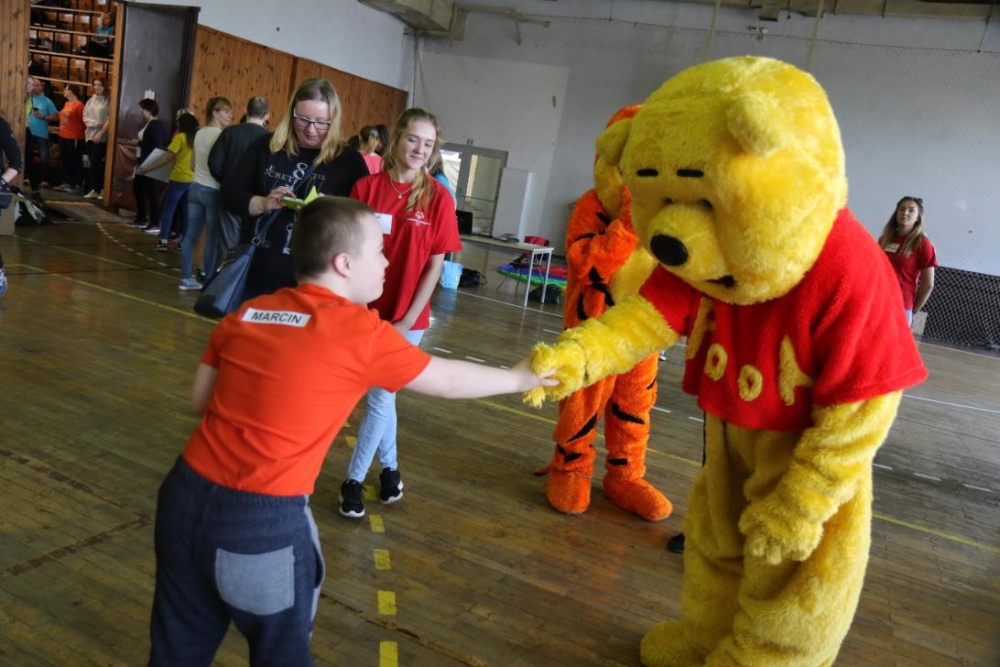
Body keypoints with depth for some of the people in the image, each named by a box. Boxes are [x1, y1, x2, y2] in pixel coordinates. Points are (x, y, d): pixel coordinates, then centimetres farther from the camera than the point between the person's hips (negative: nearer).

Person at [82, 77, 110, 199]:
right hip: (90, 134, 6)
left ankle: (95, 189, -3)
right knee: (93, 163, 5)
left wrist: (100, 133, -15)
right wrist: (94, 123, -7)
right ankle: (95, 189, 8)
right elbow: (85, 117, 13)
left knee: (95, 163, -11)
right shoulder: (90, 100, 13)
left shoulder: (108, 101, -4)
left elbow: (109, 120, -10)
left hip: (101, 136, -6)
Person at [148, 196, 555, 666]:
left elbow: (201, 401, 12)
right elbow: (446, 381, 2)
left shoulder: (244, 313, 4)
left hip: (187, 497, 6)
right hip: (264, 522, -5)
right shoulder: (362, 332, -12)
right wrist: (518, 378, 17)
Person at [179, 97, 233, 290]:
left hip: (196, 187, 8)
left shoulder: (200, 133, 11)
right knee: (212, 238, 0)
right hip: (213, 191, -8)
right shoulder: (221, 136, -14)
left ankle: (186, 278, 15)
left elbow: (193, 164, 18)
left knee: (191, 234, 10)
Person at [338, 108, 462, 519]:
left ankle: (354, 480, 20)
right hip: (365, 310, 2)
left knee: (381, 398, 3)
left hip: (407, 317, -2)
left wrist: (408, 320, -10)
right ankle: (389, 466, 36)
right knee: (382, 395, 16)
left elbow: (435, 264, -6)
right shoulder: (367, 187, -4)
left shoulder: (437, 197, -7)